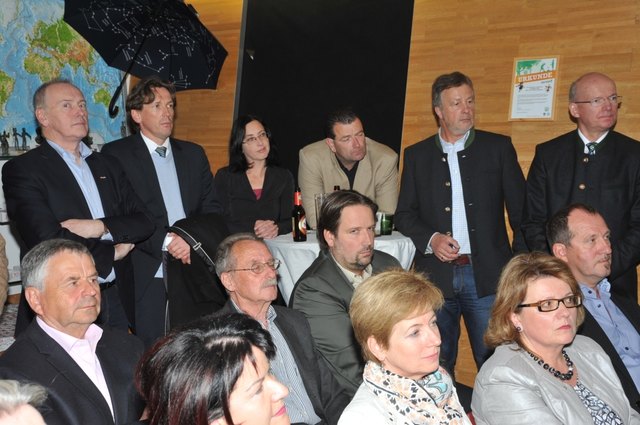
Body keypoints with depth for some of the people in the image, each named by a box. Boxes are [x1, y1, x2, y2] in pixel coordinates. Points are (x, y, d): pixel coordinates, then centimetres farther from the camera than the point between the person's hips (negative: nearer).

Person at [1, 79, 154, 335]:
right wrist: (111, 252, -6)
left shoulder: (106, 166, 13)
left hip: (117, 302, 5)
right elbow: (49, 241, -17)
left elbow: (144, 222, 5)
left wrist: (101, 227, -14)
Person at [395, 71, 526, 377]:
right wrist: (430, 239, -9)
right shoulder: (416, 155, 9)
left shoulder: (499, 147, 6)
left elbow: (520, 211, 5)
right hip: (436, 275, 1)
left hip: (487, 276, -1)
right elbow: (404, 214, 9)